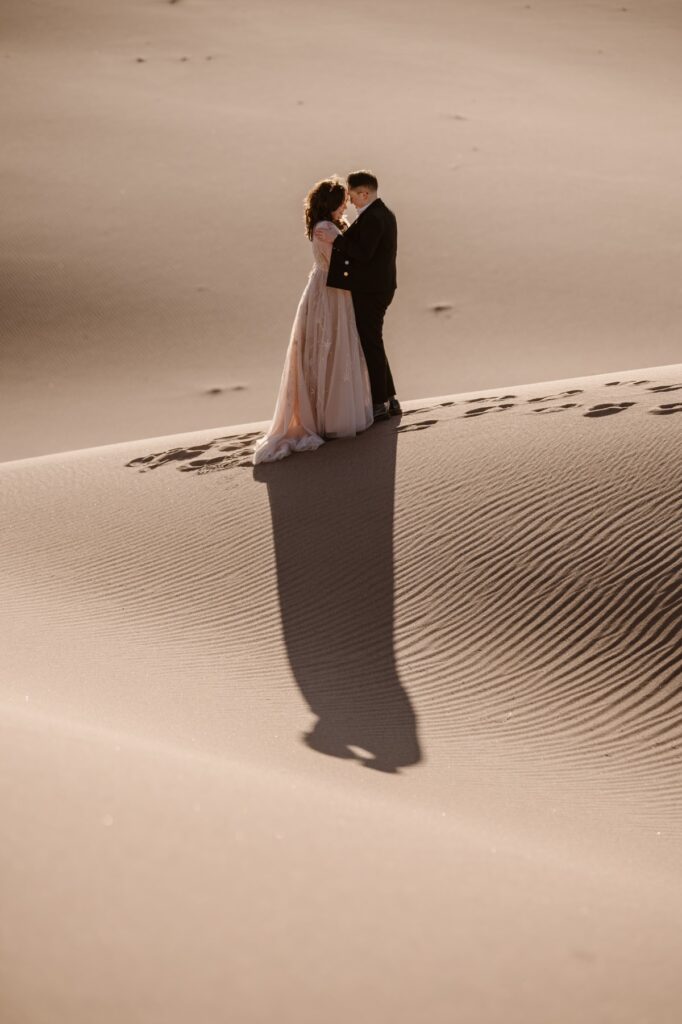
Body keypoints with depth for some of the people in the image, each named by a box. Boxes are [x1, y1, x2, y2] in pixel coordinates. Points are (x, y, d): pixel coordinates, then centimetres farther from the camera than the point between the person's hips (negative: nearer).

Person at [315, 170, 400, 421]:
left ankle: (379, 404, 8)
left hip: (369, 292, -10)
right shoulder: (384, 213, 13)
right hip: (380, 286, 10)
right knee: (372, 344, 18)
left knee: (370, 346, 0)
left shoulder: (372, 218, -20)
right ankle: (389, 400, 24)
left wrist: (335, 239, -26)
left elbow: (363, 252, -28)